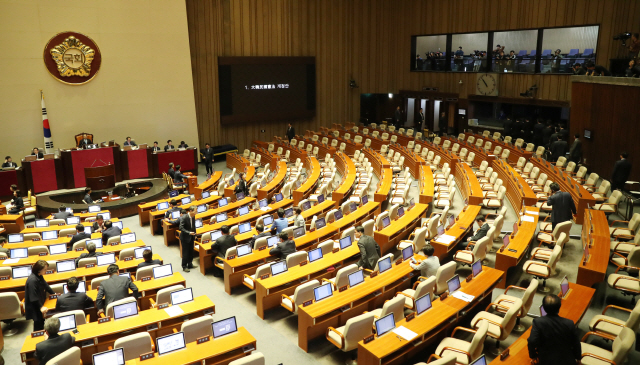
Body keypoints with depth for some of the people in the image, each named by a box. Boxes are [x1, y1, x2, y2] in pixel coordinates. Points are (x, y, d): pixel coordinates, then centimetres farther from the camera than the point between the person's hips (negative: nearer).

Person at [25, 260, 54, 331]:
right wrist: (41, 307, -24)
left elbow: (45, 285, 18)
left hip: (40, 303, 9)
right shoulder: (32, 280, -29)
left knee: (42, 320, 16)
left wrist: (54, 293, 20)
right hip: (34, 307, -9)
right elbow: (33, 297, -26)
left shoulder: (39, 276, 0)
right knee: (38, 321, -1)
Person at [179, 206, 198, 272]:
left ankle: (190, 264, 29)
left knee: (191, 252, 15)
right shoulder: (184, 218, -22)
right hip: (185, 237, -7)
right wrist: (189, 233, -31)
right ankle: (184, 266, 13)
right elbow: (181, 228, -24)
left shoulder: (193, 217, -1)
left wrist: (194, 234, 8)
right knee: (185, 252, 2)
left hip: (191, 237, 7)